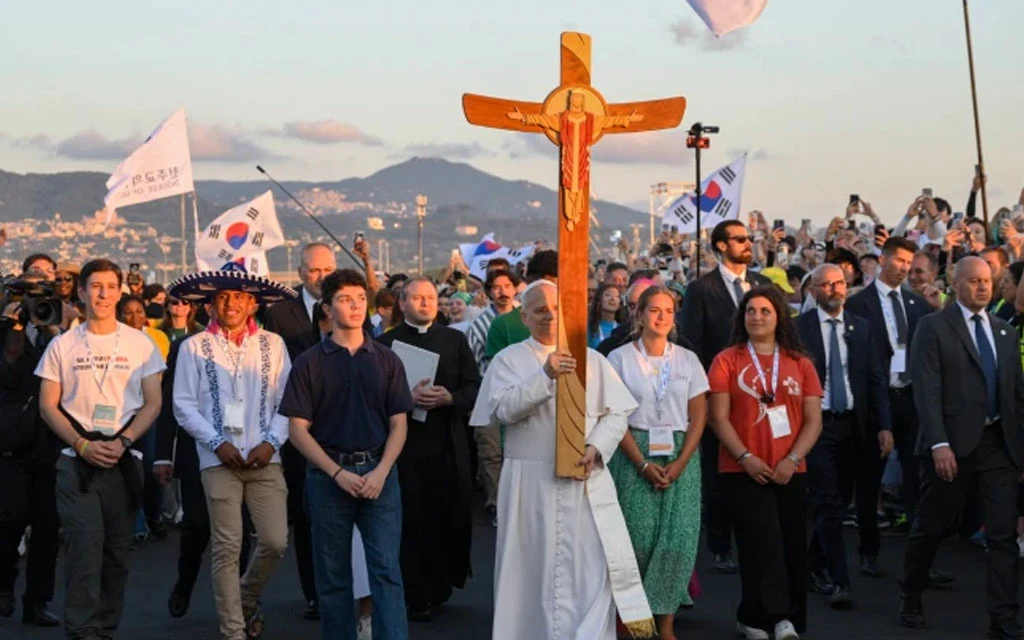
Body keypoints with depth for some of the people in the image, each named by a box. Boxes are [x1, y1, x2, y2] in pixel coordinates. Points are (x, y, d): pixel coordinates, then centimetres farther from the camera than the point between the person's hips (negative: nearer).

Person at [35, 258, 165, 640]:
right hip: (77, 462, -1)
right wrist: (83, 445, -8)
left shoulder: (140, 344, 6)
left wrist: (123, 441, -10)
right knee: (83, 549, -11)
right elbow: (48, 406, 5)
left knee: (117, 553, 5)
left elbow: (153, 403, 4)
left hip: (125, 462, 1)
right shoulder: (62, 345, 6)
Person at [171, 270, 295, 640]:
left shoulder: (272, 345, 6)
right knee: (226, 548, -1)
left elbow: (287, 401, 5)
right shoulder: (194, 347, 3)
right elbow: (184, 405, 1)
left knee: (275, 541, -3)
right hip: (219, 459, -1)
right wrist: (218, 443, -9)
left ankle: (247, 599, 25)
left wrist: (271, 442, -8)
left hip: (264, 458, 2)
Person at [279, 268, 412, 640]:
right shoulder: (309, 364, 2)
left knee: (386, 570, -6)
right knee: (333, 575, 7)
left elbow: (398, 424, 5)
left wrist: (381, 472, -10)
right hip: (329, 475, 0)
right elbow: (298, 429, -1)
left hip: (379, 475, 0)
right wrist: (338, 473, -10)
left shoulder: (386, 361, 7)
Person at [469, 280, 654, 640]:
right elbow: (505, 409, -11)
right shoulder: (509, 360, 4)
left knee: (592, 567, -6)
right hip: (530, 482, -1)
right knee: (535, 568, 4)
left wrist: (595, 449, -12)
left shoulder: (592, 360, 11)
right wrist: (545, 375, -23)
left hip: (586, 480, 1)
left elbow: (618, 412, 5)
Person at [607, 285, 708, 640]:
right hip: (635, 455, -2)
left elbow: (698, 416, 5)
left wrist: (681, 463, -8)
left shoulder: (688, 359, 8)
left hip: (681, 456, 2)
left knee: (677, 539, -4)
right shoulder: (620, 358, 2)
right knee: (638, 537, -8)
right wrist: (643, 464, -12)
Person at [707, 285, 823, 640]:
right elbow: (719, 417, -4)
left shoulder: (800, 364, 8)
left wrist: (793, 459, -11)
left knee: (791, 546, 5)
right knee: (764, 541, -12)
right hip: (742, 471, -3)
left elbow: (813, 420, 4)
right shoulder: (727, 361, 1)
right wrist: (746, 458, -15)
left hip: (789, 473, 3)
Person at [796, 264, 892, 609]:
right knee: (828, 504, -8)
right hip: (816, 425, -4)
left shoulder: (861, 328, 9)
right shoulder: (797, 329, -3)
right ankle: (839, 582, -8)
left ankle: (815, 565, 33)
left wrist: (884, 426, -2)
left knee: (839, 501, 14)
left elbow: (877, 380, 7)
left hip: (853, 425, 4)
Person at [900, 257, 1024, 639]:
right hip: (953, 443, -4)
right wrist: (939, 444, -19)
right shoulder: (934, 328, -3)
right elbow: (927, 391, -11)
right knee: (931, 528, 9)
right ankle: (911, 599, 30)